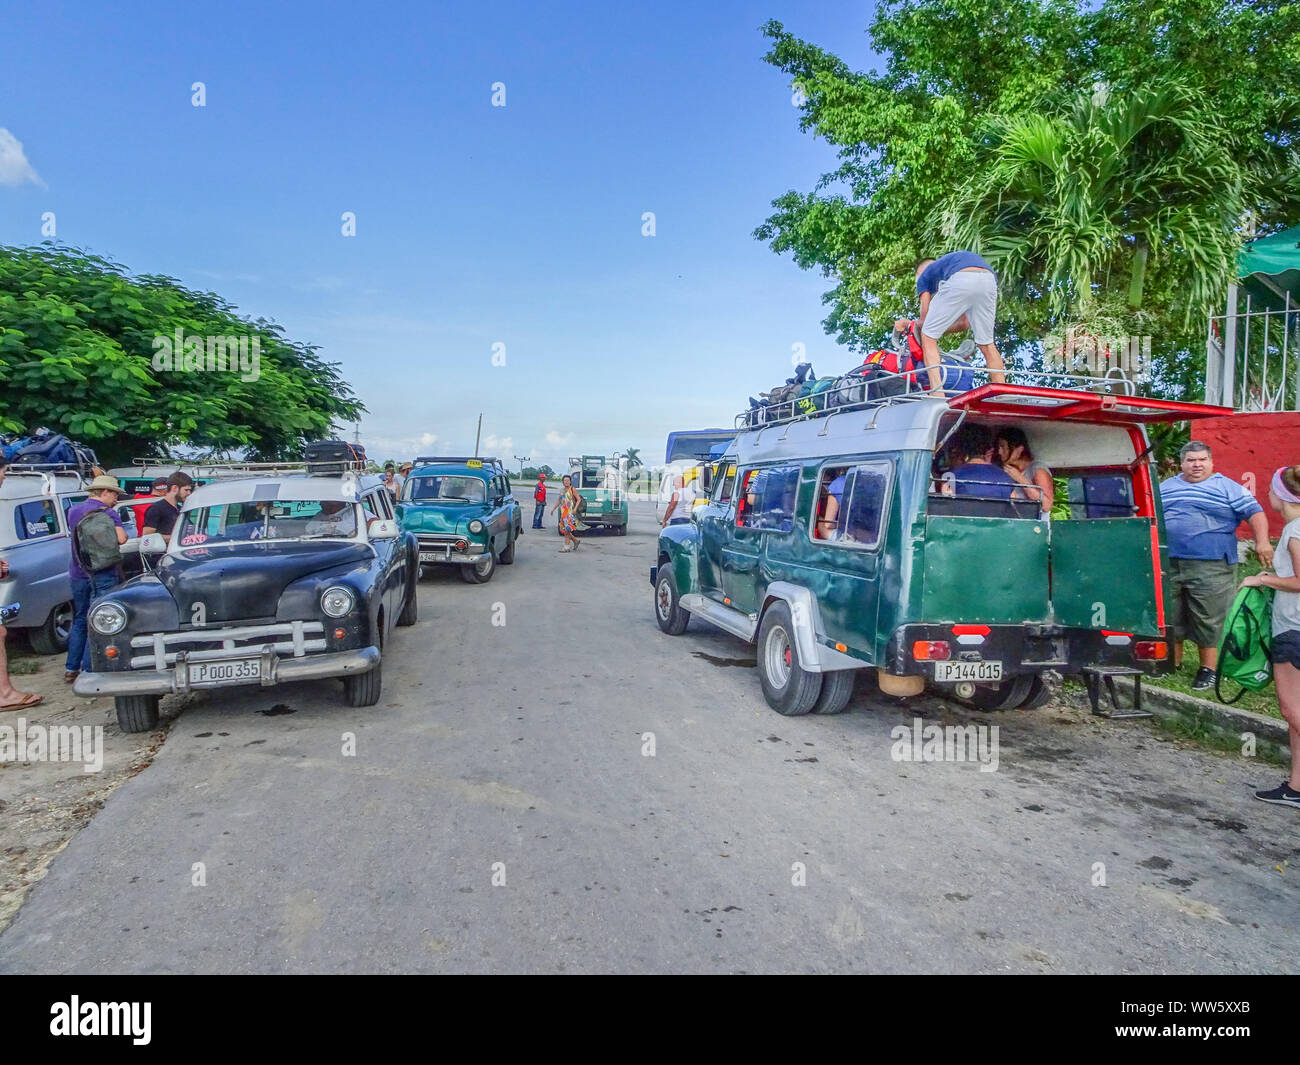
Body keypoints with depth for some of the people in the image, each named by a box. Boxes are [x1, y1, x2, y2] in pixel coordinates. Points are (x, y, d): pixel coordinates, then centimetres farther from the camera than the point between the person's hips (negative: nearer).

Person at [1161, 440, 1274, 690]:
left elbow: (1255, 512, -1)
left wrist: (1262, 541, -15)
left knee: (1208, 620, -1)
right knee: (1170, 616, 10)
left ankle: (1208, 669, 9)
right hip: (1169, 564, 4)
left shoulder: (1227, 487, 4)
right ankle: (1173, 662, 23)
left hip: (1210, 567, -4)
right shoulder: (1165, 487, 15)